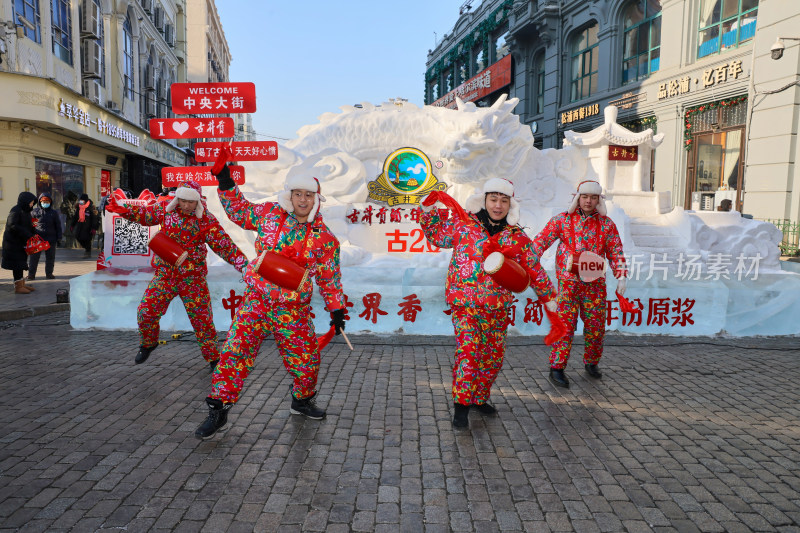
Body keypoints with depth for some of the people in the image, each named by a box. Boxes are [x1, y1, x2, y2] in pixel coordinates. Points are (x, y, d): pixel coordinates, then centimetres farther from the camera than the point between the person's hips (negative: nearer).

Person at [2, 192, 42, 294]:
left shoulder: (25, 211, 13)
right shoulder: (16, 211, -16)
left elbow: (29, 227, 15)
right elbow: (12, 225, -25)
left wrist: (36, 232, -2)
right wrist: (27, 234, -26)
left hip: (21, 242, 9)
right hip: (13, 242, -9)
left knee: (21, 263, 15)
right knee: (17, 264, -5)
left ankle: (22, 284, 23)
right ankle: (18, 287, 1)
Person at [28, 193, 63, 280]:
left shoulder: (54, 213, 8)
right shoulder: (34, 211, 5)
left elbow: (58, 226, 9)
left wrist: (59, 238, 3)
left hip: (51, 240, 1)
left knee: (50, 257, 8)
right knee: (33, 257, -2)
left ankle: (49, 273, 19)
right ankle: (31, 274, 4)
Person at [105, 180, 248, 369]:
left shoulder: (206, 220, -12)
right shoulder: (165, 209, -2)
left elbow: (225, 245, -17)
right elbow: (143, 214, 15)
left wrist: (244, 264, -27)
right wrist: (119, 208, 4)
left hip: (192, 278, -3)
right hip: (165, 274, 3)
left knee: (202, 318, -2)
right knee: (146, 312, 1)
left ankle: (213, 357, 15)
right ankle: (148, 344, 32)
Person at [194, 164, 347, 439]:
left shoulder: (324, 238, -4)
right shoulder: (269, 213, -1)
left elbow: (330, 278, 3)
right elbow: (239, 212, 15)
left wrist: (336, 310, 0)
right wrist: (226, 183, 6)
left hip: (293, 310, 0)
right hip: (256, 300, 1)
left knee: (307, 359, 5)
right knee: (235, 353, -5)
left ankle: (302, 400, 35)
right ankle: (218, 411, 9)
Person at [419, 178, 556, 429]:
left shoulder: (518, 237, 5)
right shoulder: (463, 223, 1)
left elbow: (534, 270, 12)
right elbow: (438, 235, 15)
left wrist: (548, 297, 14)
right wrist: (428, 212, 4)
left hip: (497, 308, 4)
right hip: (464, 303, -3)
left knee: (493, 356, 12)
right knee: (468, 349, -15)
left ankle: (479, 398, 32)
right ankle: (461, 406, -2)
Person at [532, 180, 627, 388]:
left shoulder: (606, 224, 6)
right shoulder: (562, 220, 0)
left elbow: (616, 252, 8)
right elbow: (541, 241, -5)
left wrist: (621, 277, -3)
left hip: (595, 283, 3)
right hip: (568, 281, -3)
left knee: (596, 325, 8)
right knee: (565, 324, -8)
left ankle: (591, 363, 29)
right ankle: (557, 368, 1)